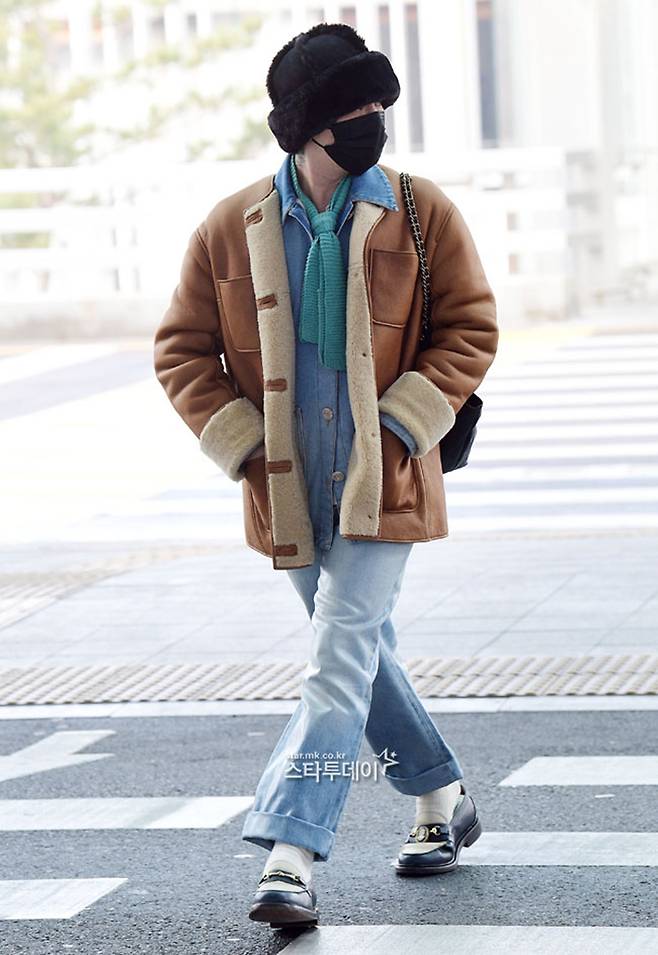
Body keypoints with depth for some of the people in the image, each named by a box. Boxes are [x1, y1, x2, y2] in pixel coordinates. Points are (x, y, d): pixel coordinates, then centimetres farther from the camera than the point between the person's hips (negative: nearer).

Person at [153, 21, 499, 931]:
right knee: (362, 652, 17)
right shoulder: (230, 228, -1)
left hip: (383, 482, -3)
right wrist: (244, 444, -5)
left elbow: (471, 328, 1)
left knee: (341, 659, -13)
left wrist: (399, 423, -10)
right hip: (288, 492, 3)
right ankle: (443, 797, 37)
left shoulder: (422, 214, -4)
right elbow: (182, 350, 5)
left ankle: (292, 855, -15)